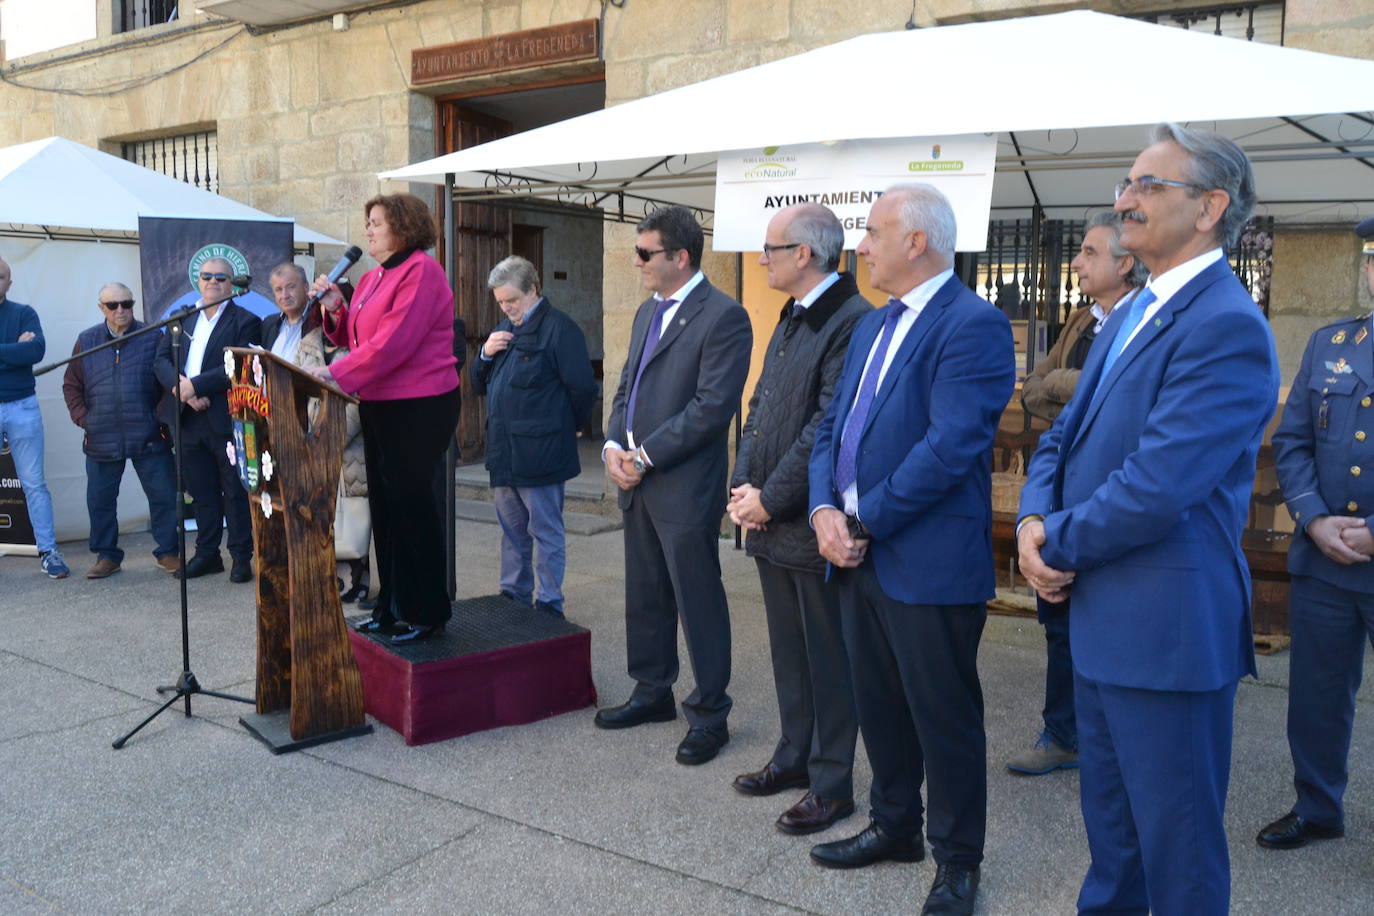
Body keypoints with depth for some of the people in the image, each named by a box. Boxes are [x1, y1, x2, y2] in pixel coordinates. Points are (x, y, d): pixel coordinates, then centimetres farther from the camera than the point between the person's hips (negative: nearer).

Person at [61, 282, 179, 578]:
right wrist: (82, 418, 3)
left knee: (164, 496, 0)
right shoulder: (86, 341, 9)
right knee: (100, 501, 9)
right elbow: (71, 385, 14)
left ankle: (167, 552, 13)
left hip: (149, 438, -2)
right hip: (101, 440, 3)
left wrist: (162, 417, -6)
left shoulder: (152, 338, 0)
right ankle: (107, 556, 22)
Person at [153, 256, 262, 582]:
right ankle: (206, 554, 21)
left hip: (226, 418, -5)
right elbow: (161, 360, 7)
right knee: (202, 492, 12)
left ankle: (241, 556, 9)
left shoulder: (245, 322, -2)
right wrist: (180, 386, -13)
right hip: (188, 419, 5)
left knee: (236, 492, 1)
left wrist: (195, 386, -18)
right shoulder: (183, 318, 16)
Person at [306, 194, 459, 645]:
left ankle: (427, 612, 9)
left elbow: (393, 342, -23)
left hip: (419, 407, -9)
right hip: (378, 406, 9)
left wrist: (335, 374, -21)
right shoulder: (372, 278, 14)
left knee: (410, 502, -3)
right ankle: (392, 606, 25)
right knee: (385, 504, 13)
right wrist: (335, 308, 1)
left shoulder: (421, 271, -14)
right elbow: (354, 337, 19)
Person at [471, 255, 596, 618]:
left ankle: (549, 605, 10)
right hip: (504, 452, 8)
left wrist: (562, 426, -2)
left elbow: (582, 388, -16)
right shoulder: (505, 330, 17)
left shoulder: (559, 328, -11)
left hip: (539, 454, -8)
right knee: (512, 530, 17)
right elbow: (479, 386, 19)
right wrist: (485, 354, 0)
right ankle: (513, 597, 29)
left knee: (546, 533, 1)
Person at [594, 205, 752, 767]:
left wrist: (645, 456, -17)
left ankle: (709, 715, 16)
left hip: (686, 488, -8)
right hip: (638, 484, 9)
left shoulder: (723, 317, -13)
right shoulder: (648, 312, 16)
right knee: (645, 595, 18)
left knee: (699, 604, 2)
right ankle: (653, 692, 34)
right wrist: (613, 444, 1)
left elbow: (712, 406, -20)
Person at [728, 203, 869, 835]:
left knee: (828, 658, 5)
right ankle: (795, 756, 35)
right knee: (788, 649, 19)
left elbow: (827, 429, -21)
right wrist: (743, 485, 2)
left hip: (814, 523, -9)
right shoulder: (790, 321, 14)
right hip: (770, 521, 9)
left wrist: (770, 499, -16)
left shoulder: (852, 322, -17)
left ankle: (831, 784, 19)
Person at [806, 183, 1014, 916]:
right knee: (878, 704, 20)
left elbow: (950, 446, -22)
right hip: (859, 552, 8)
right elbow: (831, 428, 12)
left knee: (943, 715, 7)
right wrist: (825, 510, -4)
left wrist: (866, 521, -16)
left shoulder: (974, 325, -14)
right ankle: (894, 826, 39)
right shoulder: (872, 326, 14)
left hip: (929, 561, -8)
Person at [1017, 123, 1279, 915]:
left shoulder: (1227, 326, -19)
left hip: (1167, 630, -9)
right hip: (1103, 619, 9)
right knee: (1109, 825, 26)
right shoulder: (1132, 314, 12)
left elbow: (1156, 487, -26)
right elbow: (1066, 436, 12)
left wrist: (1059, 545, -12)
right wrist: (1036, 519, -7)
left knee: (1178, 847, 8)